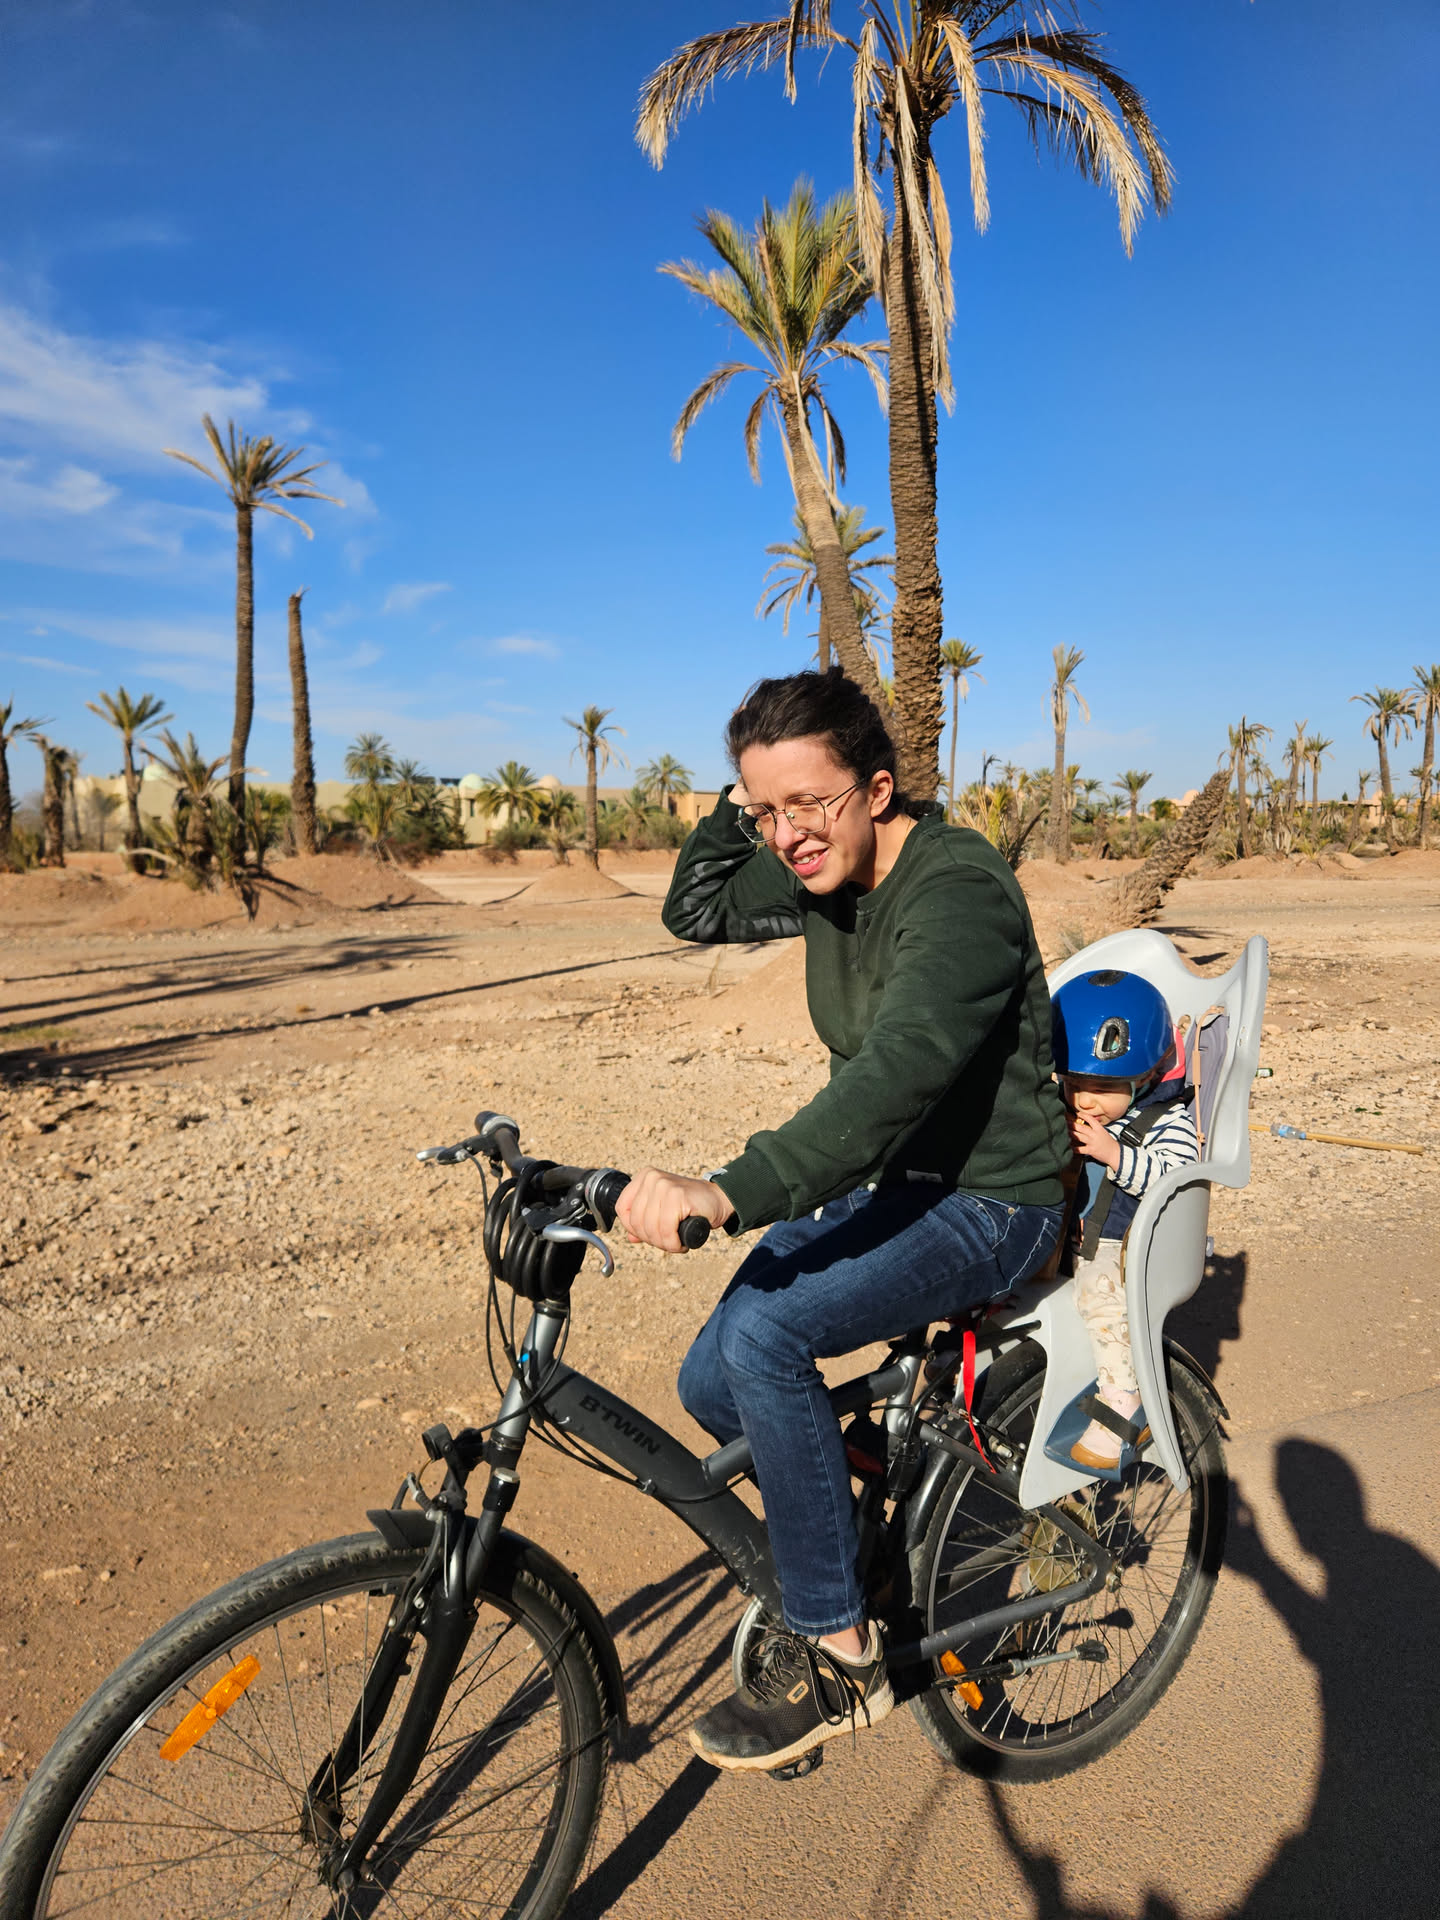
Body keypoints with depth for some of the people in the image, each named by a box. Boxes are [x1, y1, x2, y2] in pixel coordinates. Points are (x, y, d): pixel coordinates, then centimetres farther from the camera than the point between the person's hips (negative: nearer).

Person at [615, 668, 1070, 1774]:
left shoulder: (959, 891, -26)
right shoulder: (823, 872, -1)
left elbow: (898, 1074, -40)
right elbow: (696, 913, 13)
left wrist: (728, 1194, -51)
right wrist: (736, 808, -5)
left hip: (984, 1204, -8)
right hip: (880, 1181, 8)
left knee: (762, 1333, -28)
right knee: (714, 1387, 1)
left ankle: (837, 1660, -9)